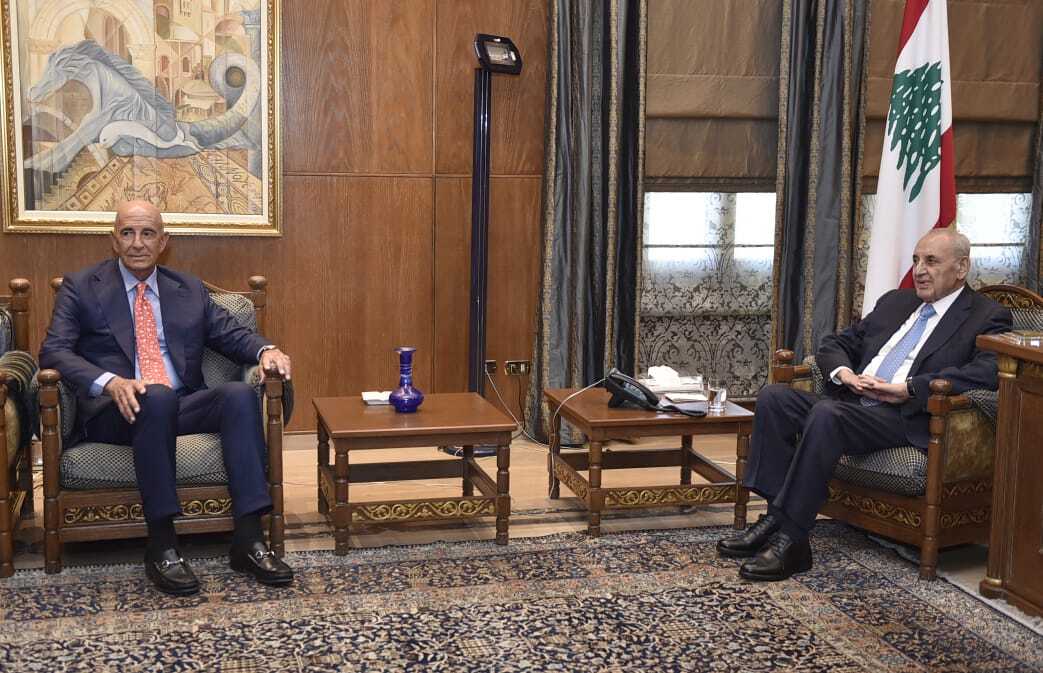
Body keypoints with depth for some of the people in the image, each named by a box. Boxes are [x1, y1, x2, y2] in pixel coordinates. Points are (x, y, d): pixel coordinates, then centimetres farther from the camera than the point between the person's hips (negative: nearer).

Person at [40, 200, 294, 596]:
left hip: (181, 407, 4)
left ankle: (248, 541, -31)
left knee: (240, 394, -27)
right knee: (157, 397, -37)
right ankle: (161, 547, -33)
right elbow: (54, 352, -4)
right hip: (115, 412, -3)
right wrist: (110, 382, -24)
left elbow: (231, 335, 14)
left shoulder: (190, 290, 19)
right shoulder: (81, 288, 8)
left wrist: (265, 350, -11)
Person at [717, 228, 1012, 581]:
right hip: (850, 403, 7)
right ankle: (776, 516, -18)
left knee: (826, 414, -34)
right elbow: (834, 344, 26)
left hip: (906, 419, -7)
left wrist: (909, 388, -20)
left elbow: (988, 372, -16)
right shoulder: (895, 302, 25)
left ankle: (788, 537, -31)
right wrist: (844, 373, 1)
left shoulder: (987, 318, 5)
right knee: (773, 396, -16)